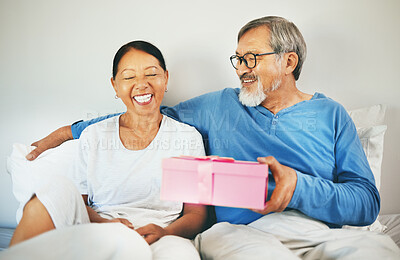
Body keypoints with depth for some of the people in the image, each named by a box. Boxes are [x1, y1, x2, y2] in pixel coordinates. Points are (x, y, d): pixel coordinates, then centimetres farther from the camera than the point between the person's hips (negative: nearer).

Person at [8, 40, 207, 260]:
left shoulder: (188, 137, 7)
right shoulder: (93, 137, 11)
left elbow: (196, 213, 6)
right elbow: (78, 202, 8)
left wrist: (166, 232, -17)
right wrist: (104, 224, -15)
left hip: (157, 241, -2)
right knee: (59, 190, -24)